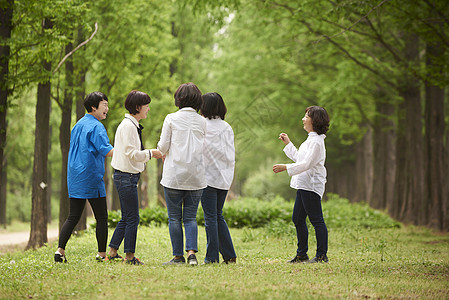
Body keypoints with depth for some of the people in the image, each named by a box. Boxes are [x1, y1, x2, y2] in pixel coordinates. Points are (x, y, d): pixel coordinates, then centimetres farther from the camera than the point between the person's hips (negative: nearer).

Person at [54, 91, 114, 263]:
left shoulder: (78, 125, 17)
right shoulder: (96, 126, -10)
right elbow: (107, 151, -21)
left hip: (75, 178, 8)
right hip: (91, 177, -8)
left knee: (73, 217, 7)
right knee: (101, 217, 2)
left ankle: (60, 250, -4)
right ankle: (102, 254, 4)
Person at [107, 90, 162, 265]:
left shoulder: (133, 125, 17)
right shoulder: (128, 126, -15)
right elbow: (130, 153, -20)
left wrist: (151, 154, 12)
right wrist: (151, 153, -13)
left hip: (128, 176, 10)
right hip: (126, 176, -10)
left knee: (126, 218, 14)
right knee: (132, 218, -5)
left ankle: (112, 252, 19)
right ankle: (130, 256, 0)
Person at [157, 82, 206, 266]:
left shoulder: (171, 119, -3)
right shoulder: (203, 122, 5)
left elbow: (163, 147, -5)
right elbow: (206, 149, 6)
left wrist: (162, 150, 17)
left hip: (174, 175, -3)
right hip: (196, 177, 3)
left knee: (174, 217, 4)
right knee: (190, 217, 8)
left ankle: (178, 256, 4)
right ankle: (192, 252, -7)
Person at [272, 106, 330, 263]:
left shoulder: (316, 141, -15)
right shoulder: (311, 139, 18)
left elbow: (306, 164, -22)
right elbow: (298, 158, 28)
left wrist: (285, 167, -25)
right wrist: (288, 144, 32)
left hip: (312, 186, -11)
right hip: (304, 185, 11)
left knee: (316, 220, -7)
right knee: (297, 219, 13)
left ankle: (322, 255, -3)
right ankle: (302, 254, 21)